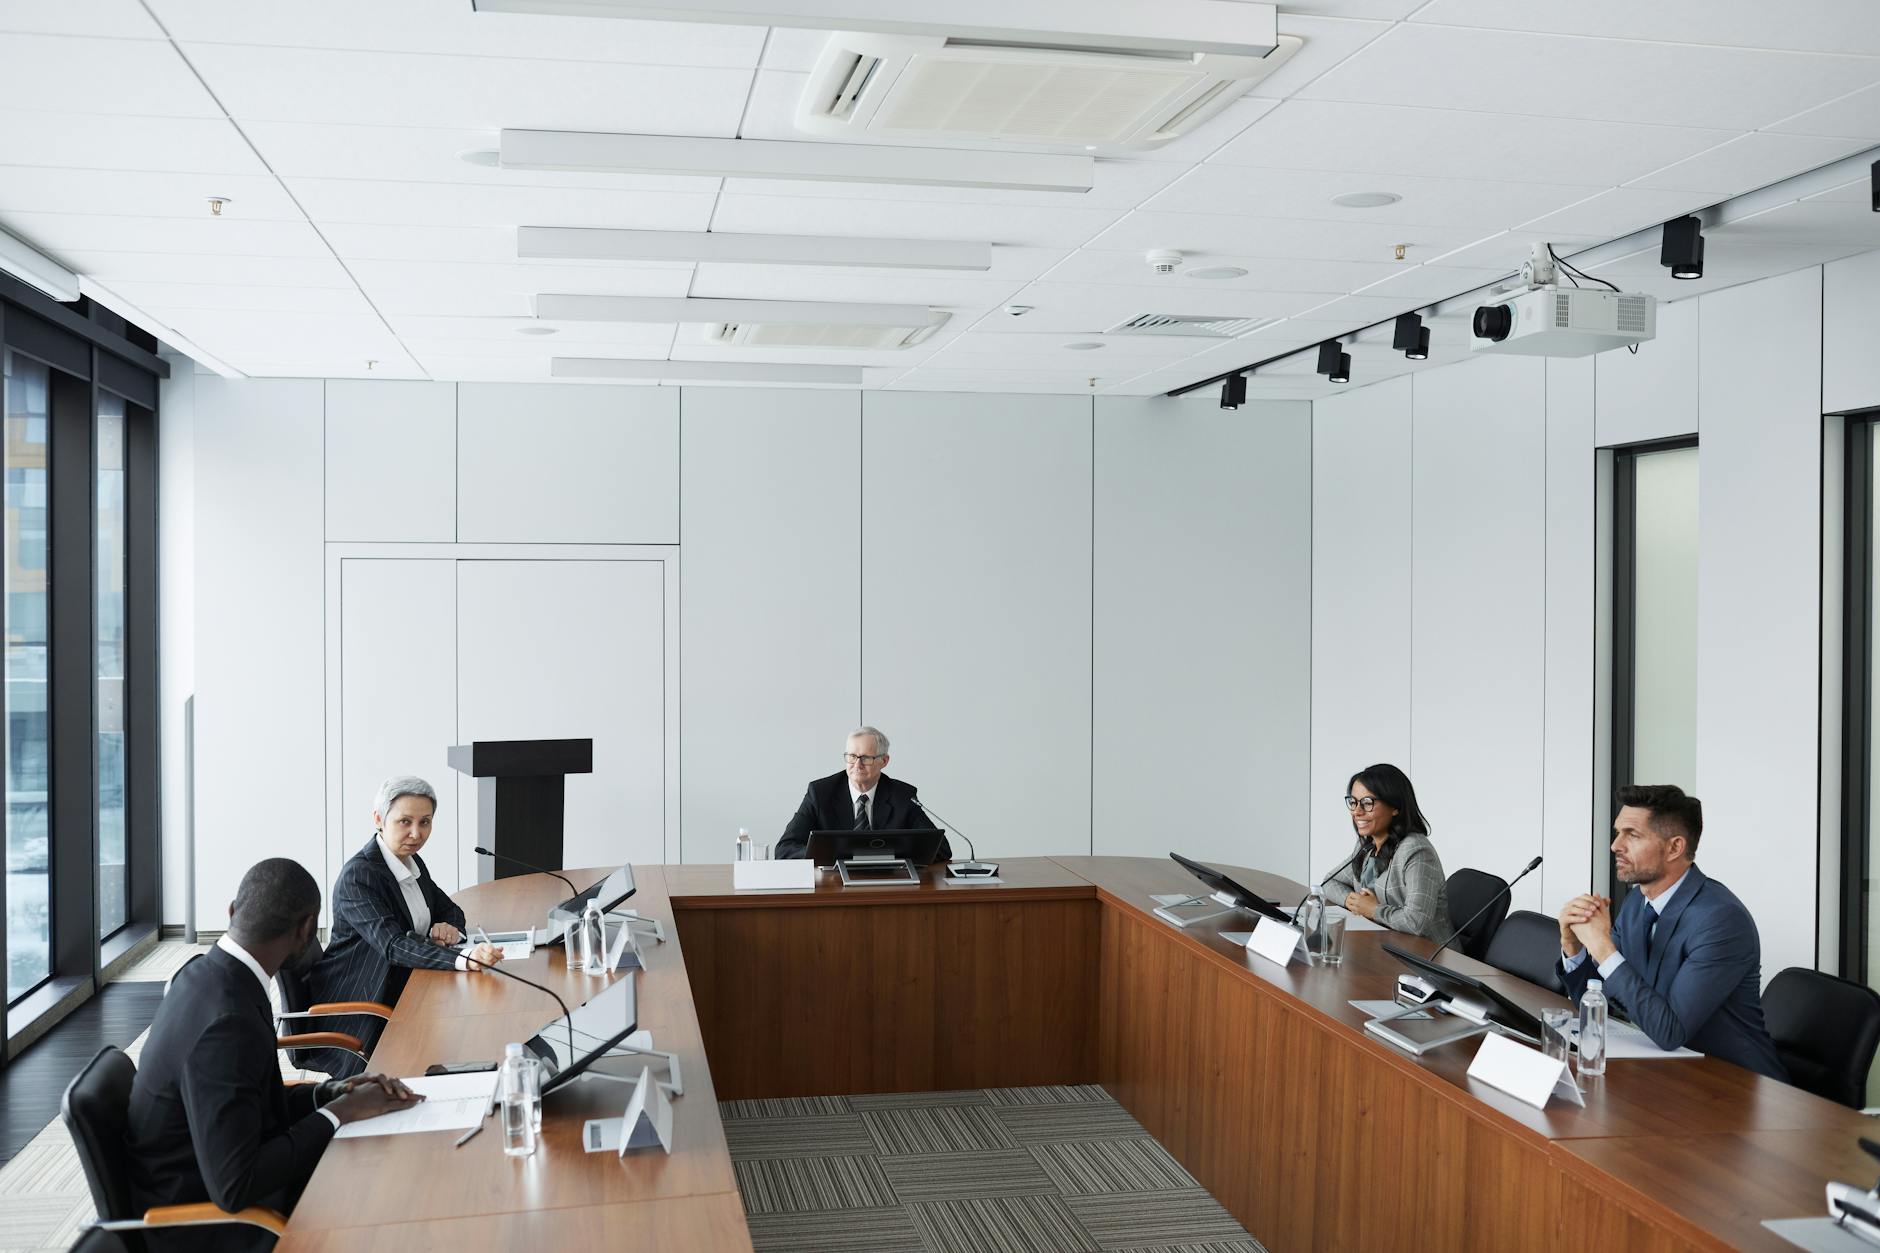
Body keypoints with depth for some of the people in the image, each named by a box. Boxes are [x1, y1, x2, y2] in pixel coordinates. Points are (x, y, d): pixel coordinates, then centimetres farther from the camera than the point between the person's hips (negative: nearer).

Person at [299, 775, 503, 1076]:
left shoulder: (413, 863, 9)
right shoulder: (358, 876, -18)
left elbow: (450, 910, 20)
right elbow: (393, 944, -30)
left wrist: (447, 927, -7)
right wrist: (464, 958, -44)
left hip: (401, 994, 8)